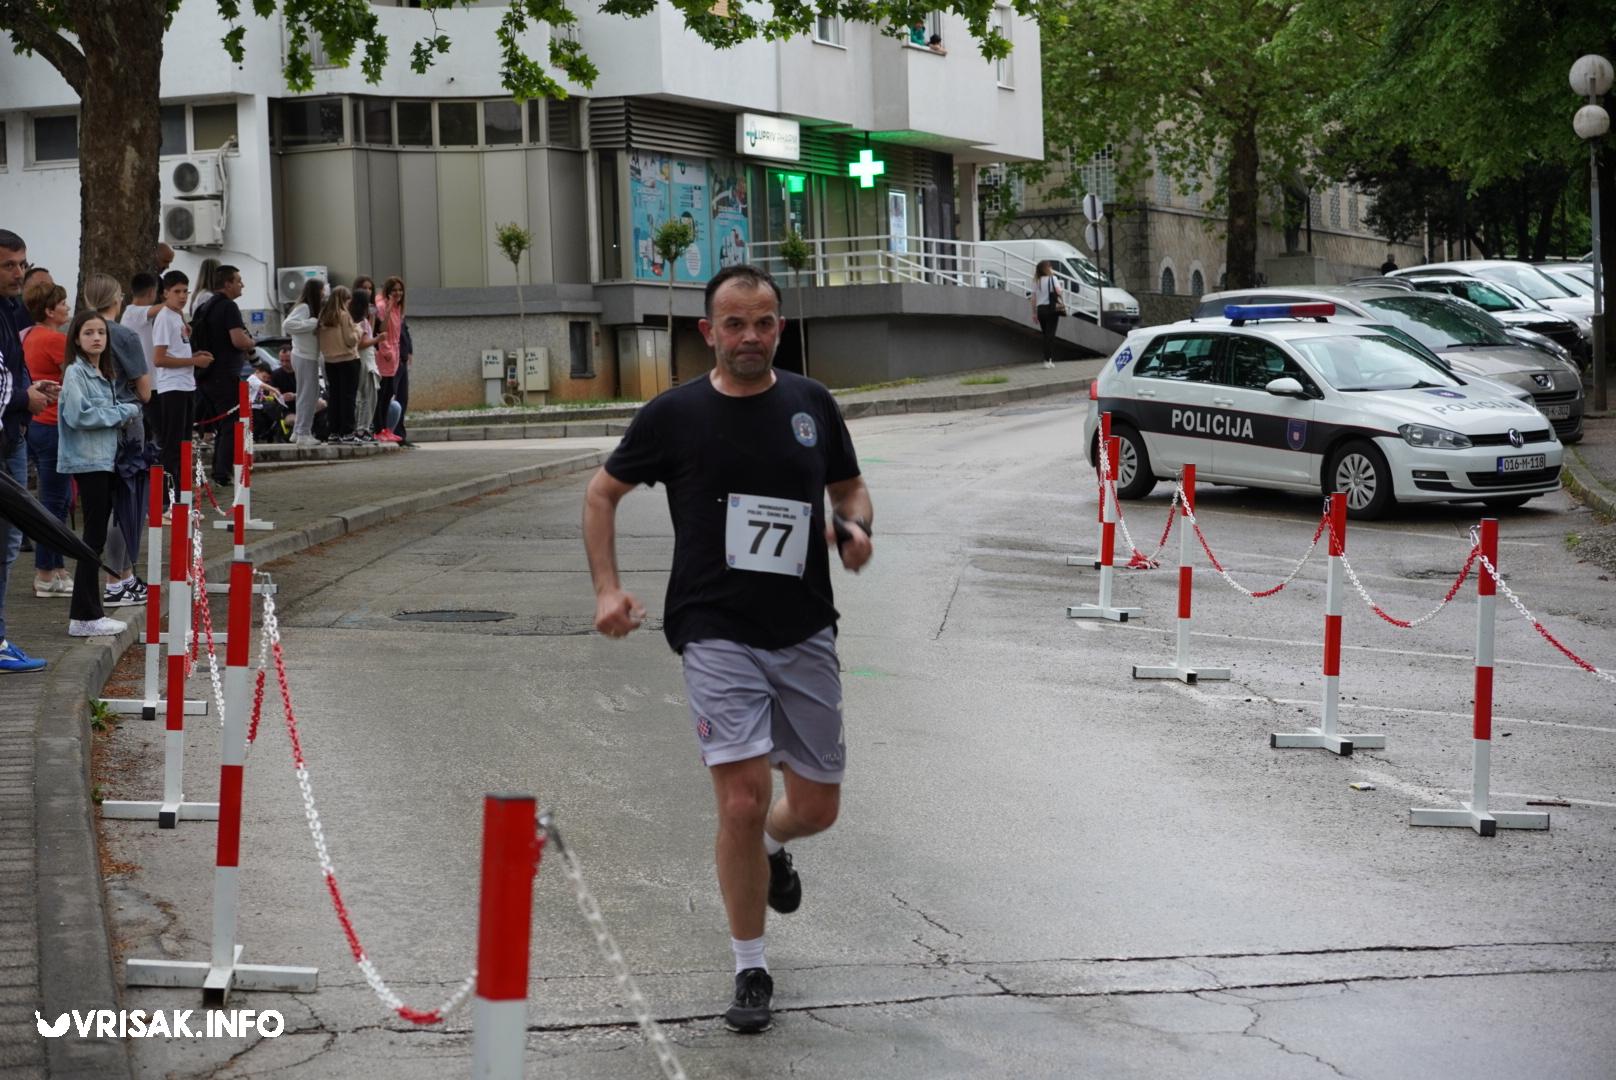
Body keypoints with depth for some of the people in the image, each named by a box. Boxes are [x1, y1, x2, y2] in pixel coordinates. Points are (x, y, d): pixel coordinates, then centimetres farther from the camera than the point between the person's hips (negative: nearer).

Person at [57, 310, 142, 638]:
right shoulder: (76, 373, -10)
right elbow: (78, 415, -21)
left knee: (97, 536, 10)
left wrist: (124, 412, 1)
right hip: (87, 460, -9)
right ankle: (84, 616, -5)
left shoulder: (102, 374, 16)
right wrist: (123, 412, -13)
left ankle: (90, 610, 15)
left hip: (104, 459, 9)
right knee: (94, 536, -8)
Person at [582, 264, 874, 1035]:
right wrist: (608, 588, -3)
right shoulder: (675, 415, -3)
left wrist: (856, 527, -5)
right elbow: (602, 493, 8)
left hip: (805, 632, 3)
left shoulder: (812, 405, 5)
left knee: (816, 806, 8)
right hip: (717, 634, -3)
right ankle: (750, 971, 4)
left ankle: (772, 849, 47)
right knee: (742, 800, -13)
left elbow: (849, 488, 18)